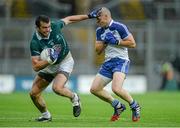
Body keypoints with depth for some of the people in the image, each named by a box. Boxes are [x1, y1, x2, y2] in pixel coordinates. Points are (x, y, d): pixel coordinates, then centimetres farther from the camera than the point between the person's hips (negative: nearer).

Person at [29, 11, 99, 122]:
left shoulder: (55, 26, -21)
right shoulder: (35, 43, -27)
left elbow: (69, 19, 2)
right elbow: (36, 66, -28)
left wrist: (89, 16, 7)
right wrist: (49, 60, -44)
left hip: (65, 61, -2)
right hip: (48, 66, 2)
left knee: (57, 88, -26)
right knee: (34, 93, -1)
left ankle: (74, 98, 5)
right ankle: (46, 115, 25)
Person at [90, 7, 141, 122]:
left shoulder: (119, 27, -9)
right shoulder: (99, 31, 12)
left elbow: (132, 44, -10)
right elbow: (98, 51, 11)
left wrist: (116, 41, -14)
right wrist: (105, 41, -5)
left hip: (121, 61, -8)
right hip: (108, 62, 8)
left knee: (116, 88, -28)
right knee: (94, 89, 2)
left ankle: (134, 105, -2)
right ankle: (118, 106, 17)